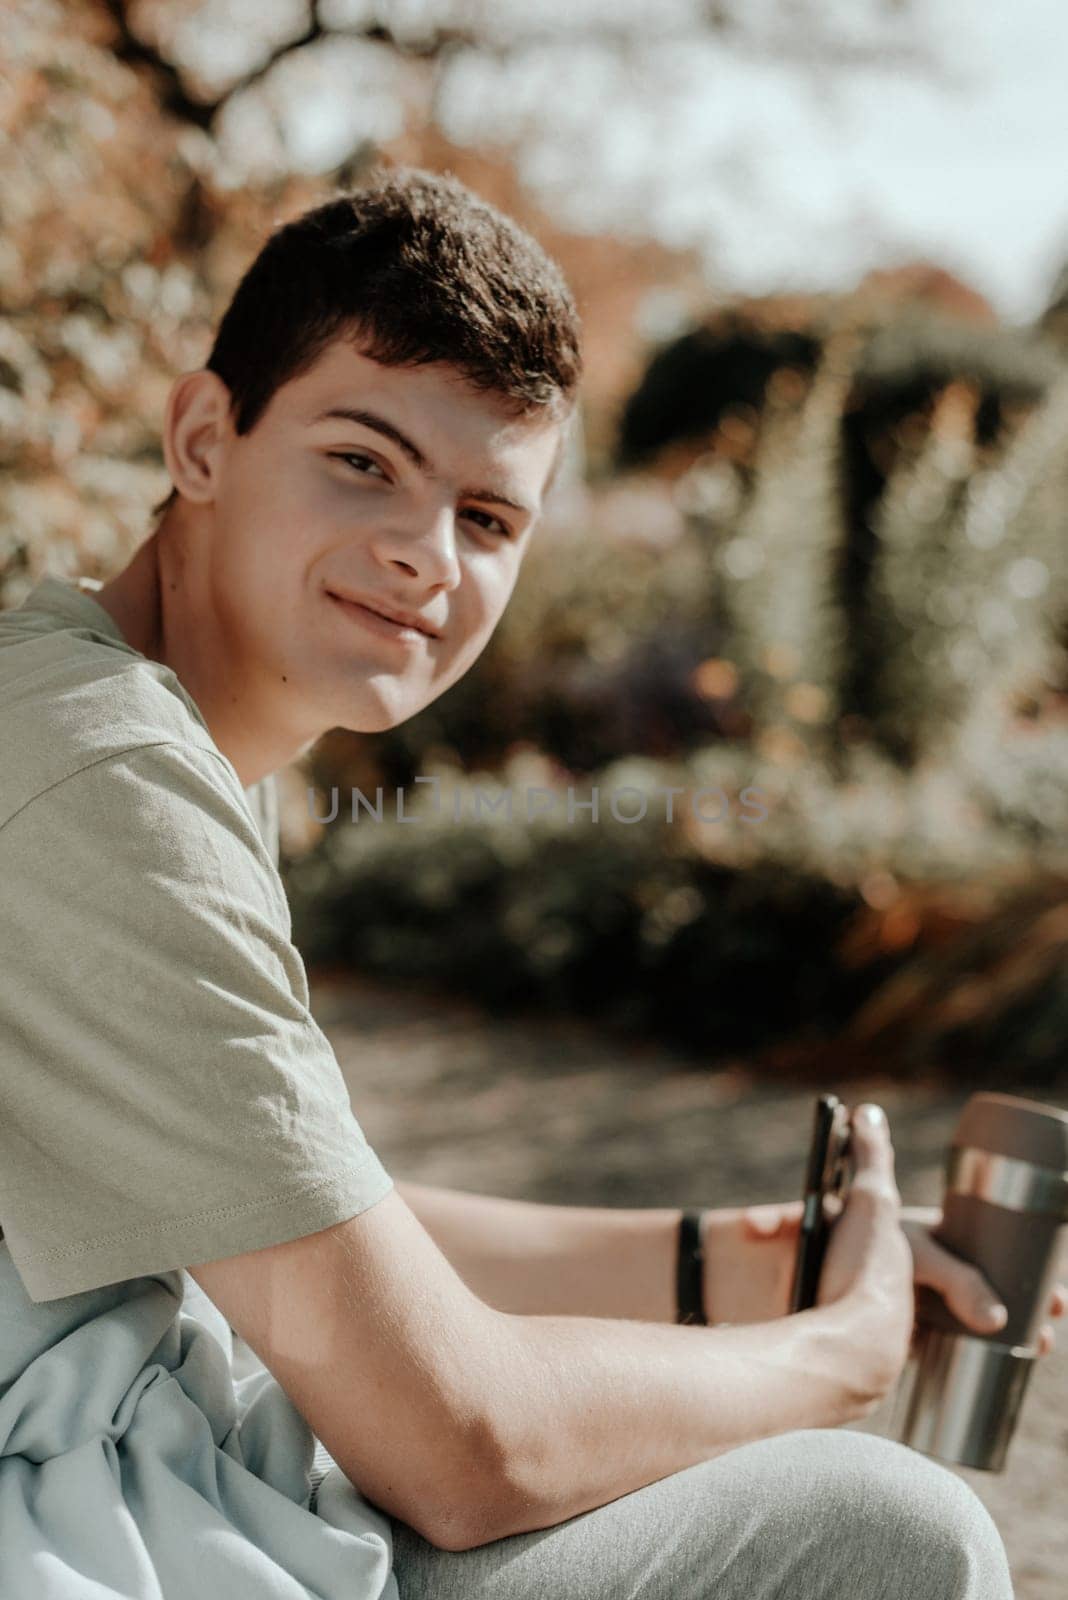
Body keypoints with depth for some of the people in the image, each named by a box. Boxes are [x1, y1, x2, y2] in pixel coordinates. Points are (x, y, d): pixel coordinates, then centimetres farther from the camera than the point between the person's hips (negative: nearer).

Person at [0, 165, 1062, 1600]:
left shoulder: (191, 744, 7)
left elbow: (322, 1231, 13)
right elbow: (460, 1449, -21)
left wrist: (724, 1263, 6)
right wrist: (849, 1349, -5)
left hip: (132, 1466, 9)